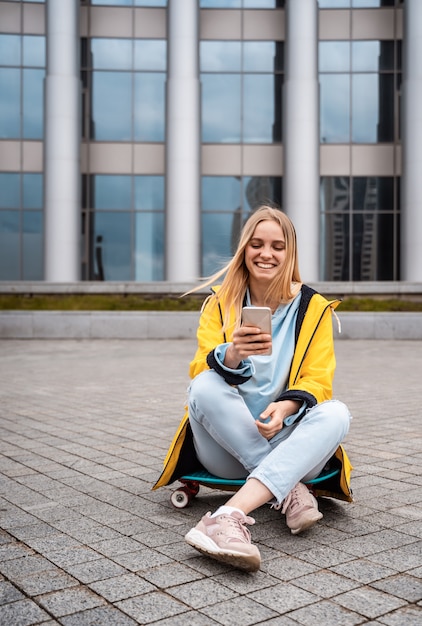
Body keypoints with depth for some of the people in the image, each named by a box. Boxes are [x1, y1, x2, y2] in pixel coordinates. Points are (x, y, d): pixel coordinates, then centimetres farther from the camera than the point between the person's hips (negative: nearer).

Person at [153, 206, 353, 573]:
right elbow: (201, 373, -8)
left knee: (336, 414, -30)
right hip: (226, 449, 0)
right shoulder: (220, 303, 4)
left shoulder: (314, 308, 4)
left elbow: (317, 382, -2)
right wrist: (232, 355, -33)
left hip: (287, 442, 1)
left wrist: (286, 407, -26)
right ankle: (290, 490, -27)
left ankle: (232, 514, -43)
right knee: (204, 387, -28)